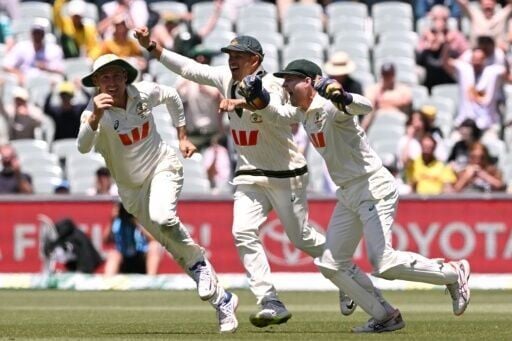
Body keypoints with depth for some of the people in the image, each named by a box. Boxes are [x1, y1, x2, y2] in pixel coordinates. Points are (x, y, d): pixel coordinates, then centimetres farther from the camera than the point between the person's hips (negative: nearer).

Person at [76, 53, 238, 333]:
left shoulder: (145, 93, -12)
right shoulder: (96, 109, -19)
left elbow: (172, 97, 12)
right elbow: (83, 147, -38)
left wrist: (182, 137, 12)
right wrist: (96, 116, -53)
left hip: (163, 168, -1)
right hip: (132, 188, 1)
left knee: (162, 218, -33)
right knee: (174, 246, 2)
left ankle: (198, 262, -6)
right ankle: (221, 300, 13)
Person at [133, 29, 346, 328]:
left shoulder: (270, 85, -20)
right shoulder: (227, 79, 0)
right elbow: (188, 67, 2)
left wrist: (239, 104, -62)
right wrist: (152, 46, -7)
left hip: (285, 176, -6)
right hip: (249, 176, 6)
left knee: (302, 238, 3)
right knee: (244, 233, -14)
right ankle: (272, 305, -17)